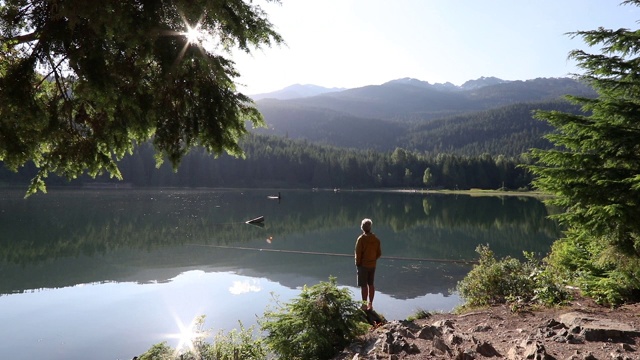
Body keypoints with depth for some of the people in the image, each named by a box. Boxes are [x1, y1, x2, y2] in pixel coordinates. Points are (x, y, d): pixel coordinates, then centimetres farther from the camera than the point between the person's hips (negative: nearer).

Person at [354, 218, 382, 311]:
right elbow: (379, 253, 5)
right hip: (373, 265, 6)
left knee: (364, 285, 1)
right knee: (371, 284, 14)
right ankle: (370, 304, 22)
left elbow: (358, 253, -15)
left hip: (363, 265, -5)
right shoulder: (376, 239, 0)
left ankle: (364, 305, 5)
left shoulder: (361, 239, -16)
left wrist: (357, 264, -2)